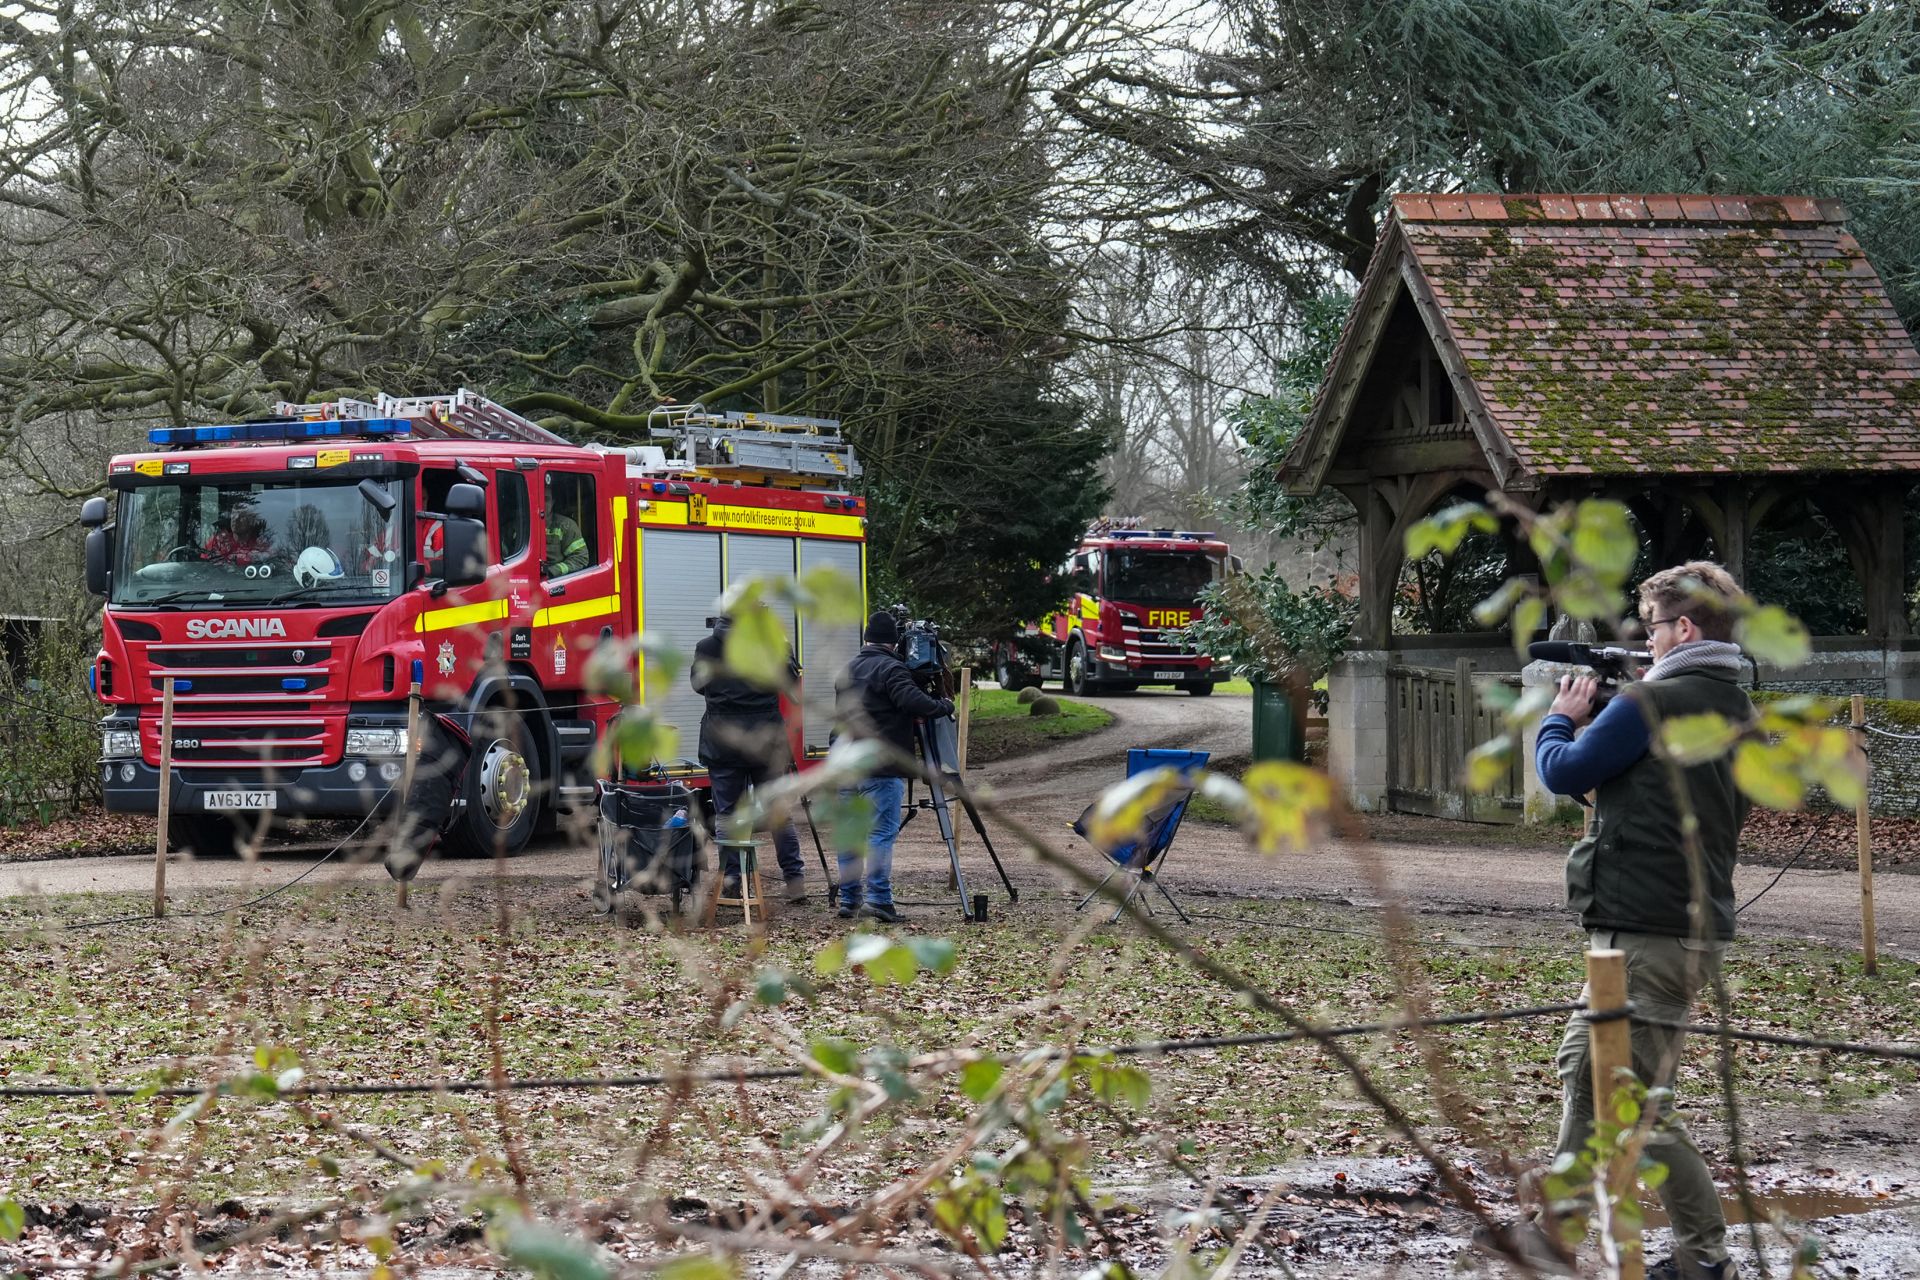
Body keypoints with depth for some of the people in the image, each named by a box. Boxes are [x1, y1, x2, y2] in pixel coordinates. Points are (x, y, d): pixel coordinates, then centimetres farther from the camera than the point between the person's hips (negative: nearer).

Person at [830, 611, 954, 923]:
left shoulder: (848, 670, 18)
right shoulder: (890, 669, -8)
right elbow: (913, 701, -22)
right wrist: (944, 706, -3)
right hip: (881, 768, -8)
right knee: (882, 831, -8)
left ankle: (848, 899, 13)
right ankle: (877, 898, -16)